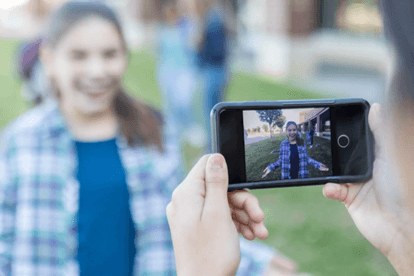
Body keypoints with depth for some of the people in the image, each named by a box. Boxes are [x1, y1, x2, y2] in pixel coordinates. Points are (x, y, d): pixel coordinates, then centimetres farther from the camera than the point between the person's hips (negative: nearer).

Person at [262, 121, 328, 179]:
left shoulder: (302, 143, 1)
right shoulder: (283, 144, -1)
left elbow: (306, 158, 8)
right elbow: (281, 161, 4)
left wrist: (318, 165, -3)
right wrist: (270, 168, -8)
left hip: (302, 176, 1)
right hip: (288, 177, -1)